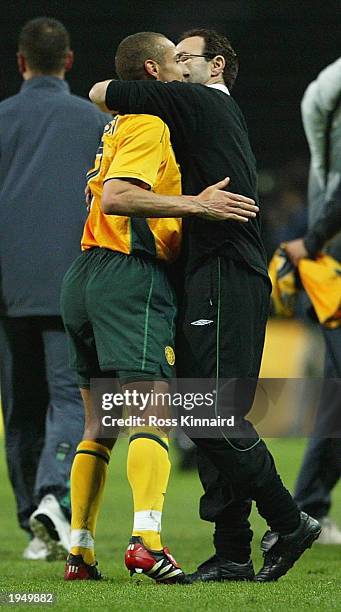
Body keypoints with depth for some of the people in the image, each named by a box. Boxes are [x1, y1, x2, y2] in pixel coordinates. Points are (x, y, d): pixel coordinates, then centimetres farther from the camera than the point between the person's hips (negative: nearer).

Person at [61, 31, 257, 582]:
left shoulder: (119, 125, 23)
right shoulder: (150, 125, -6)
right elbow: (115, 199, -20)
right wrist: (196, 204, -21)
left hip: (86, 276, 10)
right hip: (131, 274, -10)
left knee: (99, 425, 11)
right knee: (153, 413, -18)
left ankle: (80, 551, 9)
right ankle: (146, 538, -32)